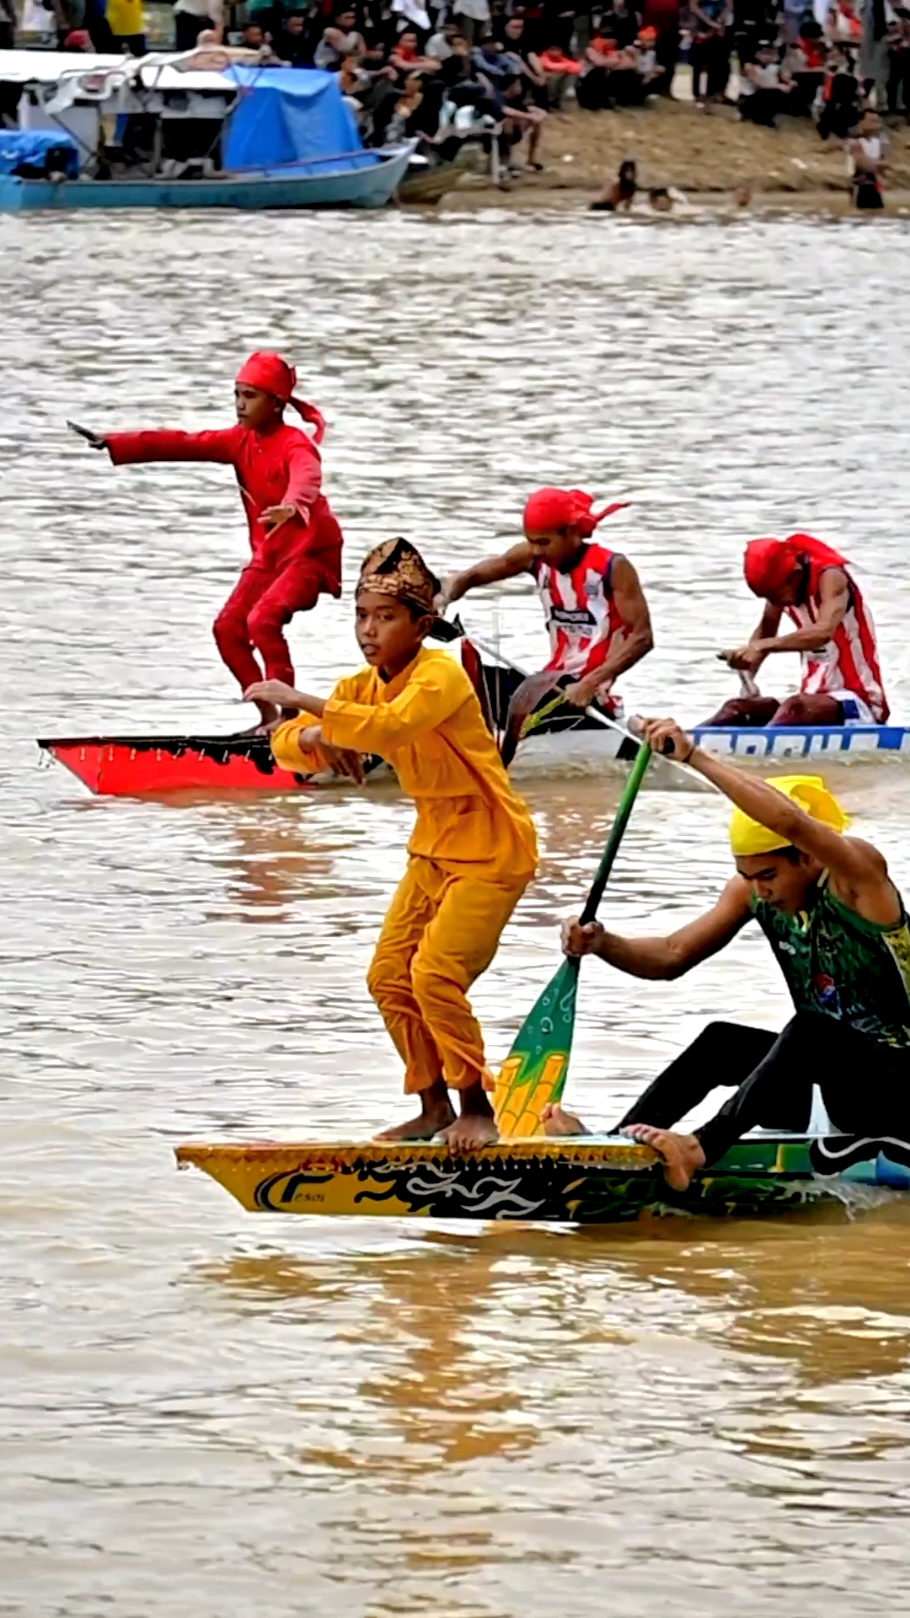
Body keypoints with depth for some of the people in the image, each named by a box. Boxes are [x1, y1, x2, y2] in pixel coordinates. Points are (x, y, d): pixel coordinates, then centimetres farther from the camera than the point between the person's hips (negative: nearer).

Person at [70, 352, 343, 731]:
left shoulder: (296, 445, -19)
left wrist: (292, 506, -66)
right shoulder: (240, 442, 5)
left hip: (310, 552, -9)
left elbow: (306, 479, -42)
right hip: (268, 555, 9)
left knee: (263, 619, -27)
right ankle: (269, 715, 7)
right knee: (228, 627, -1)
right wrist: (113, 444, -2)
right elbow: (180, 445, 3)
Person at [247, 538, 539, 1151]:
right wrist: (311, 736, -21)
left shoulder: (441, 675, -21)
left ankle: (477, 1110, -5)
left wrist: (305, 703, -41)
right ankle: (435, 1108, 17)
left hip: (489, 847, -9)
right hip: (434, 844, 9)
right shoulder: (364, 687, 5)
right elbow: (287, 746, 3)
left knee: (437, 975, -18)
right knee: (390, 978, 6)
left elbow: (391, 728, -40)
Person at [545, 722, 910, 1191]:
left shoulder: (858, 874, -18)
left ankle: (700, 1151, -50)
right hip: (826, 1076, 7)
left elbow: (790, 821, -36)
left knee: (810, 1030, -35)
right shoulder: (751, 894, 3)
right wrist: (603, 944, -18)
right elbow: (671, 957, 2)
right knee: (720, 1041, -17)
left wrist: (694, 756, -39)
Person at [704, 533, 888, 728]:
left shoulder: (830, 577, -16)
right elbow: (766, 630, 22)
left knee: (795, 707, -35)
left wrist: (762, 646, -44)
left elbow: (824, 632, -35)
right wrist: (747, 674, 3)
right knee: (737, 708, -5)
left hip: (860, 702, -9)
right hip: (818, 697, 9)